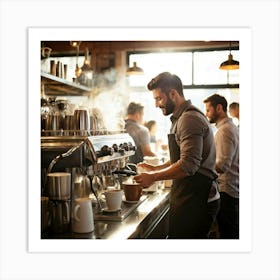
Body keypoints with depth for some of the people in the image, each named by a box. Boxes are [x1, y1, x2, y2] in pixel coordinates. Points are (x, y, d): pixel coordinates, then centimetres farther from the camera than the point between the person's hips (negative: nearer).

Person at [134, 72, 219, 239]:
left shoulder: (189, 119, -16)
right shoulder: (182, 117, 17)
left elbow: (188, 165, -25)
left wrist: (154, 177, -16)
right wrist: (155, 169, 16)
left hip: (194, 198, -10)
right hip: (187, 195, 10)